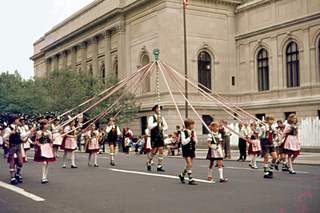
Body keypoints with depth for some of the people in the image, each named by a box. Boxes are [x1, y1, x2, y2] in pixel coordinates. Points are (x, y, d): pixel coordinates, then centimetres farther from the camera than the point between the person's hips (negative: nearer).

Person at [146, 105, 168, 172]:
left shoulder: (162, 118, 15)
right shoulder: (151, 118, -2)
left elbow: (166, 126, 16)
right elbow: (149, 126, -13)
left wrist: (162, 128, -5)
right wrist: (157, 122, -14)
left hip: (160, 136, 5)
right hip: (154, 136, -5)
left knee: (161, 150, -4)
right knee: (154, 151, -7)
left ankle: (159, 166, 1)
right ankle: (149, 162, 20)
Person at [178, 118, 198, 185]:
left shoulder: (193, 132, 7)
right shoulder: (183, 132, -11)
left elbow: (196, 139, 19)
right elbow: (183, 142, -17)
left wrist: (195, 140, -3)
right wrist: (189, 137, -17)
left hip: (192, 149, 6)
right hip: (186, 150, -6)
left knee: (190, 165, 10)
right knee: (189, 164, -12)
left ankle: (182, 175, 31)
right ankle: (190, 179, -7)